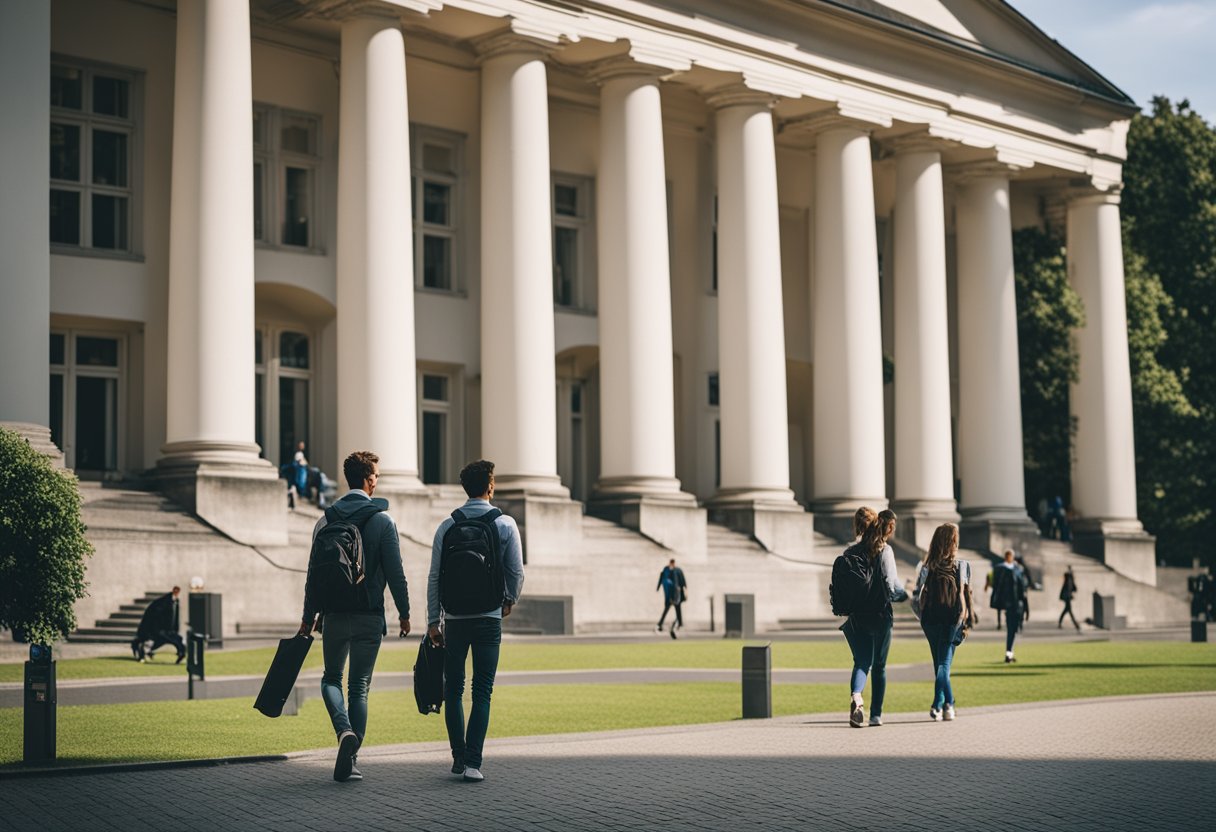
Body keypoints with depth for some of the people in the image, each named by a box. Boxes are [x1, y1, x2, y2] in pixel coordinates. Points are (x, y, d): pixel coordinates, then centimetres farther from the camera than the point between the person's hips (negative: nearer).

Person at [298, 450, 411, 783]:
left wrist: (309, 617, 11)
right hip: (370, 616, -1)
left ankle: (345, 731, -12)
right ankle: (349, 760, 4)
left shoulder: (327, 520, 2)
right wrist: (404, 612, 4)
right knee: (359, 687, 7)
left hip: (334, 615, 1)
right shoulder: (383, 520, -5)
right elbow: (395, 572, -6)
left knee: (331, 678, 16)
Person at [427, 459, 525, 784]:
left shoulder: (447, 526, 2)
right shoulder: (505, 525, -2)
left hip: (454, 619, 1)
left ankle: (459, 757, 14)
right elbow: (516, 571, 0)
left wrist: (433, 621, 8)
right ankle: (472, 762, -10)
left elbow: (434, 577, 1)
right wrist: (510, 599, 20)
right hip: (489, 618, -1)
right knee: (482, 692, -1)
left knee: (453, 690, 13)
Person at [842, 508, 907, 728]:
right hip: (879, 615, -3)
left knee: (861, 661, 6)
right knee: (879, 666, 11)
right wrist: (904, 594, 11)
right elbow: (891, 583, -9)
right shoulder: (885, 551, -9)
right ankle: (876, 714, 13)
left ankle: (855, 696, -24)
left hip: (856, 616, 3)